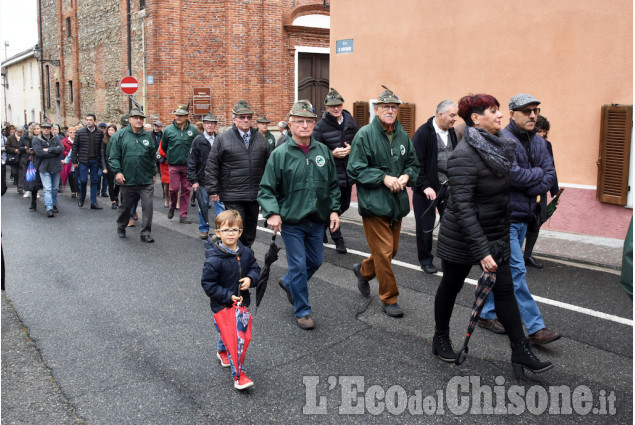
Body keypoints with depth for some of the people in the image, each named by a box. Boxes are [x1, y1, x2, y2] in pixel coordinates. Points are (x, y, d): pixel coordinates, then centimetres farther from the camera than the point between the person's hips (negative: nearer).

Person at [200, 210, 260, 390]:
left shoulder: (246, 253, -4)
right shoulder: (214, 259, -21)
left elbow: (255, 268, 10)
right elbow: (208, 284, -17)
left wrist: (250, 278, -12)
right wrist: (228, 296, -21)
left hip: (241, 301, 6)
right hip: (222, 306, -6)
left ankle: (221, 350, 54)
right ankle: (238, 375, 2)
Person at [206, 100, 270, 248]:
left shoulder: (260, 139, 10)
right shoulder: (223, 139, -2)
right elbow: (212, 167, -2)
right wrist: (213, 190, -6)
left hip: (254, 196, 5)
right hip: (232, 196, -4)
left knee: (250, 231, 15)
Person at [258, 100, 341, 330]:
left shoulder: (323, 151, 3)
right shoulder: (280, 154, -9)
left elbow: (333, 185, 12)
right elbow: (267, 189, -7)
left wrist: (334, 210, 4)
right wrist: (272, 213, -21)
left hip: (317, 220, 5)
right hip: (292, 222, -5)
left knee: (315, 261, 18)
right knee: (298, 266, 1)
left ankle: (288, 283, 45)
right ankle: (302, 311, 17)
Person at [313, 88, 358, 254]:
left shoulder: (350, 122, 6)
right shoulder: (321, 126, -8)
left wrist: (351, 149, -9)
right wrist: (332, 153, -20)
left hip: (347, 172, 5)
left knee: (344, 205, 15)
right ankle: (338, 240, 12)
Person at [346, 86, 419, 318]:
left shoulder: (403, 135, 8)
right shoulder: (365, 134, -10)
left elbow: (413, 163, 18)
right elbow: (355, 169, -11)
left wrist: (407, 176, -4)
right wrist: (383, 178, -19)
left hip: (397, 202, 6)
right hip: (374, 202, -6)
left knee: (392, 249, 16)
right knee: (383, 252, -2)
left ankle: (363, 270, 44)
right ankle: (389, 299, 14)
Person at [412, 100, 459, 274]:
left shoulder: (451, 132, 7)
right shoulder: (423, 133, -14)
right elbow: (416, 163, -16)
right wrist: (424, 186, -20)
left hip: (447, 186, 6)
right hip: (427, 188, -6)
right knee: (425, 225, 5)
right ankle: (425, 260, 21)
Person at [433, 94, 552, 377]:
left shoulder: (499, 146, 2)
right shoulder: (464, 155, -23)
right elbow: (462, 207, -28)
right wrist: (482, 251, -30)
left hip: (496, 234, 7)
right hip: (461, 237, -7)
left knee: (504, 289, 5)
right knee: (451, 286, 12)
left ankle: (521, 351, 13)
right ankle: (441, 339, 32)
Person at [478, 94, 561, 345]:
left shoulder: (538, 142, 12)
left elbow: (550, 176, 6)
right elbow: (513, 174, -25)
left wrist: (529, 190, -12)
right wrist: (538, 173, -7)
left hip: (523, 215, 9)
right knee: (516, 270, -6)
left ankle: (488, 314, 28)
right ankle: (535, 328, -2)